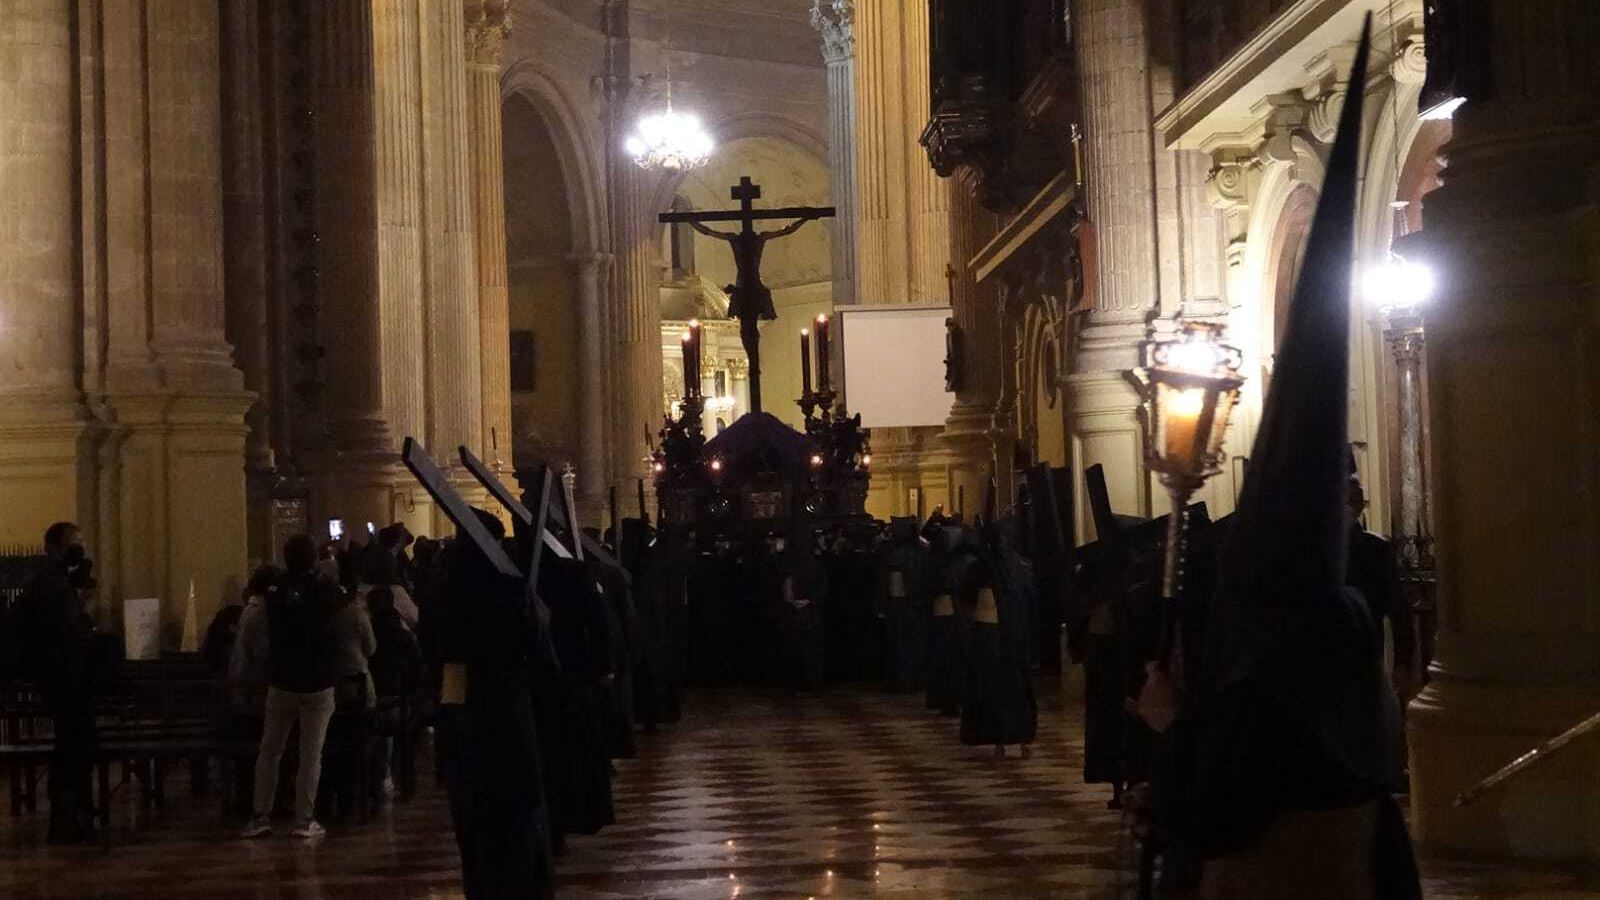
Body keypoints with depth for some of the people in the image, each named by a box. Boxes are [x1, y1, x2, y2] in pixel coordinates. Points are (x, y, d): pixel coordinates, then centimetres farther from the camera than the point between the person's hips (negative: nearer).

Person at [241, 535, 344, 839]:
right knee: (311, 754, 0)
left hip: (282, 682, 2)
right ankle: (304, 820, -2)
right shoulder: (326, 591, -10)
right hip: (319, 684, -2)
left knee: (269, 751, 11)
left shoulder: (275, 593, -1)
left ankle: (261, 816, 7)